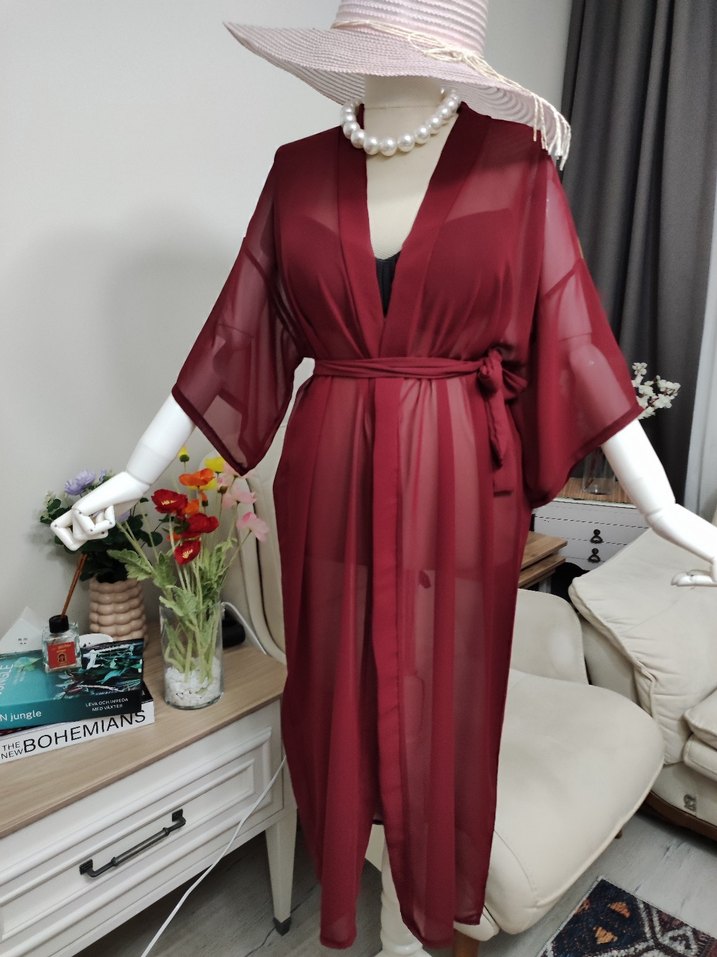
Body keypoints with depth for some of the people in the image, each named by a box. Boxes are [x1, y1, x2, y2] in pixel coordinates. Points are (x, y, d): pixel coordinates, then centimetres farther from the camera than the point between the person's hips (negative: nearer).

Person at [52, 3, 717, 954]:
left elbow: (574, 336, -2)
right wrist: (136, 475, 6)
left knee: (444, 710, 12)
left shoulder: (516, 163, -1)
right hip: (330, 483, 2)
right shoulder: (300, 171, 4)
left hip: (460, 487, -1)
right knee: (336, 702, 16)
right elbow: (235, 336, 5)